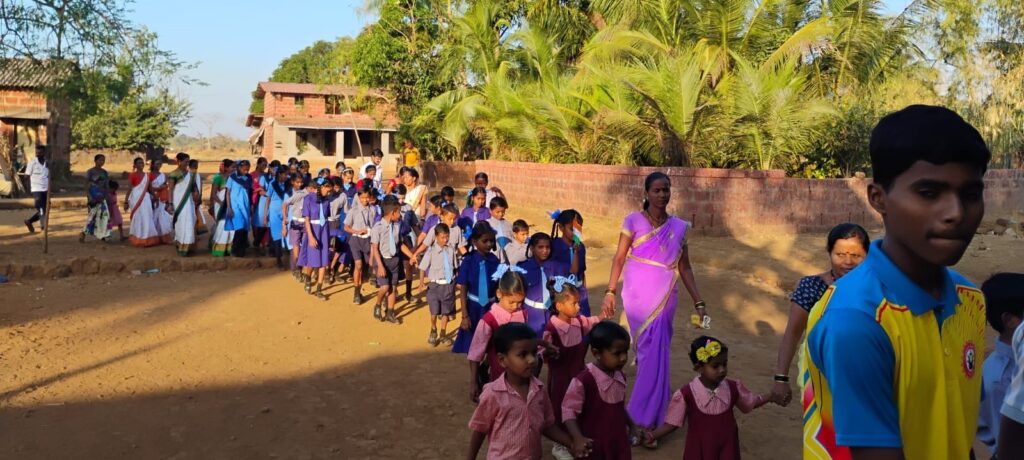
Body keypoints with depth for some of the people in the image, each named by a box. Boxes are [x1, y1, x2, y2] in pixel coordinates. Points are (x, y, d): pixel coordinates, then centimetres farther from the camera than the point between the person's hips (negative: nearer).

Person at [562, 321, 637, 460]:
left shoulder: (620, 377, 2)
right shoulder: (583, 380, -22)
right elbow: (568, 410, -20)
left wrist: (632, 426, 16)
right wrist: (578, 438, -31)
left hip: (618, 443, 7)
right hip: (593, 447, -6)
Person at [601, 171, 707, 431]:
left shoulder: (679, 227, 6)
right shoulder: (634, 221, -3)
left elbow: (684, 267, 8)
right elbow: (619, 258, -3)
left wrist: (698, 302, 4)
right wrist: (610, 292, -9)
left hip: (664, 297, 3)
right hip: (638, 295, -3)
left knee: (657, 352, 4)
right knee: (649, 351, 0)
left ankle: (648, 412, 21)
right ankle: (649, 413, 16)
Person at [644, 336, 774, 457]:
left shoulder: (733, 388, -8)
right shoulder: (687, 394, -19)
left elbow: (752, 401, 12)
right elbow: (673, 422, -13)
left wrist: (772, 396, 5)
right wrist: (653, 435, -26)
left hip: (726, 448, 3)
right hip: (700, 451, -2)